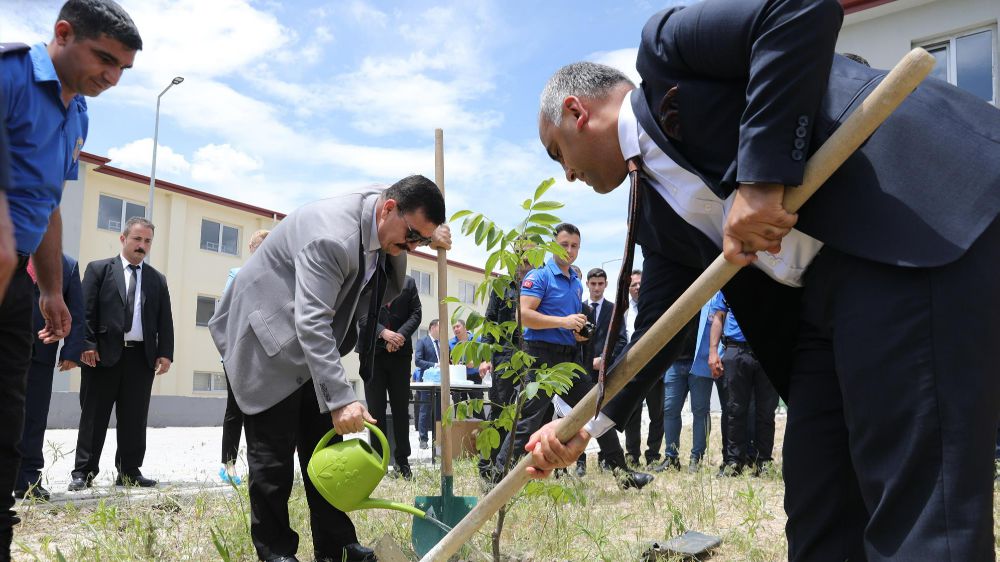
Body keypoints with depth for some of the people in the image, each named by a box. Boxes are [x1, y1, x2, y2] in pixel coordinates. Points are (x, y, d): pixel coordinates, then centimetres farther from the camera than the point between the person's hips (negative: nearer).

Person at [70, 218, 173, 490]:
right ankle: (83, 473, 10)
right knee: (94, 416, 3)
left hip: (142, 357, 3)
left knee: (134, 419, 6)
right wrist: (87, 344, -10)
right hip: (104, 354, -3)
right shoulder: (99, 269, 6)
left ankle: (129, 472, 14)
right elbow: (86, 311, -1)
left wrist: (165, 353, 2)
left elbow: (165, 320, 11)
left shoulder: (158, 279, 15)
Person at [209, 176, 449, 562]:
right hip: (267, 344, -8)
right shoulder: (331, 237, -34)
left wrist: (428, 235, -3)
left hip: (311, 347, 9)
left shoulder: (381, 208, -6)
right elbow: (312, 323, -39)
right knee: (273, 454, -2)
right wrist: (340, 399, -44)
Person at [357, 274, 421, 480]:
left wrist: (400, 335, -11)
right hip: (373, 352, -2)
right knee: (375, 408, 1)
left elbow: (415, 313, 5)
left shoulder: (408, 282, 11)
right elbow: (362, 314, -4)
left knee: (401, 407, 5)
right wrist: (383, 332, -17)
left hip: (400, 352, 2)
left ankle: (402, 460, 11)